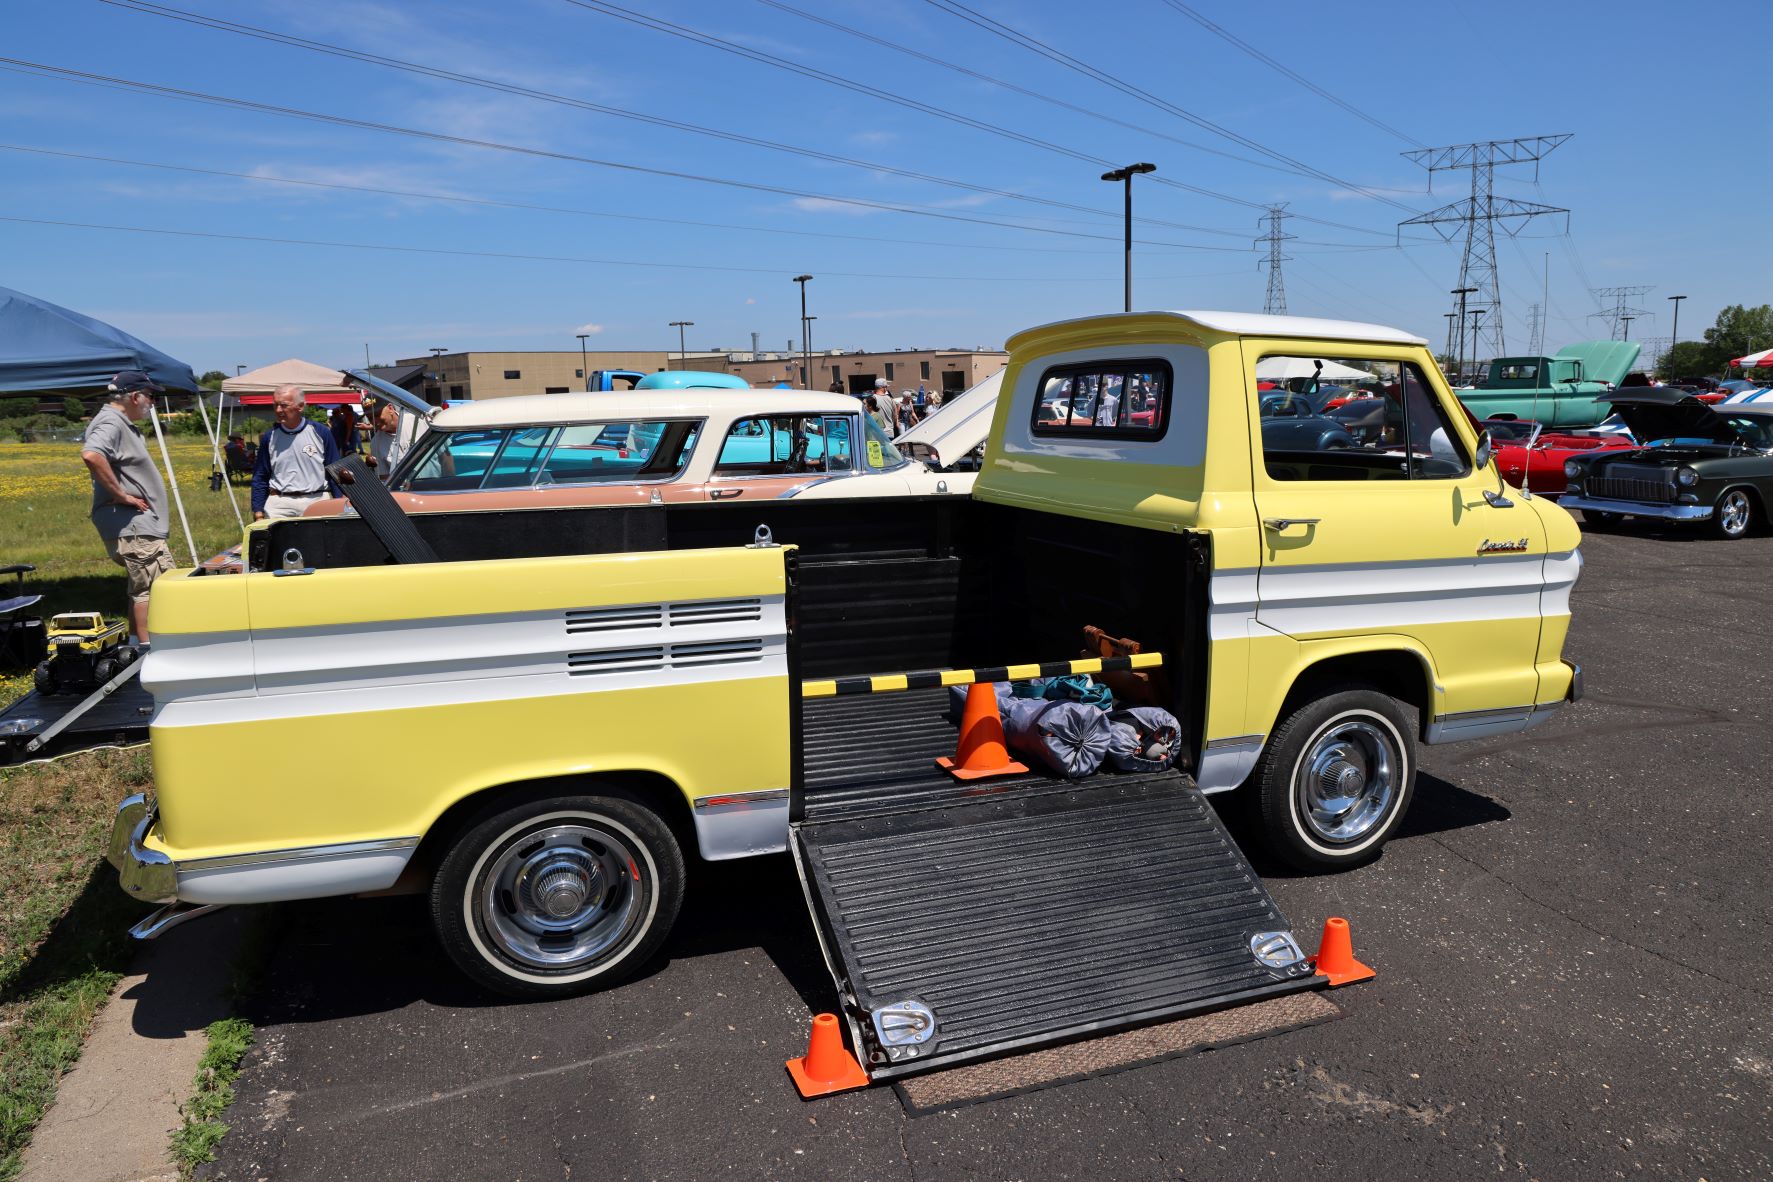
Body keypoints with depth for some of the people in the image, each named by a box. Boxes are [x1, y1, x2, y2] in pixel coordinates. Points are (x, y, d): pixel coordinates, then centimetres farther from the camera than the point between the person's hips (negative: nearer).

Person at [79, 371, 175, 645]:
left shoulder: (121, 422, 19)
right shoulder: (110, 422, -13)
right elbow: (91, 455, -33)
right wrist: (121, 495, -25)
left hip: (139, 523, 11)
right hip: (132, 524, -11)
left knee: (141, 586, 16)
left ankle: (136, 644, 24)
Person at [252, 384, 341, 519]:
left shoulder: (320, 433, 2)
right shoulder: (269, 437, 7)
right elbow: (259, 479, 12)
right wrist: (258, 513, 5)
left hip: (317, 501, -1)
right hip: (279, 504, 1)